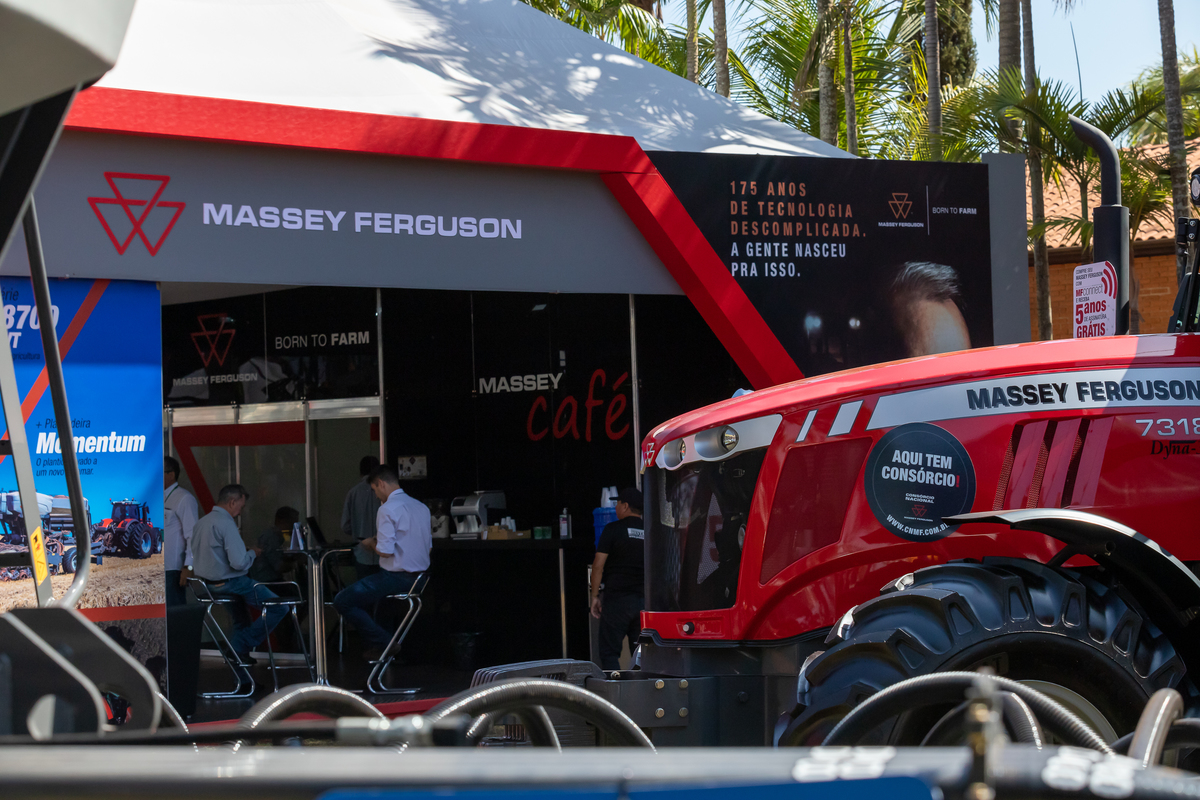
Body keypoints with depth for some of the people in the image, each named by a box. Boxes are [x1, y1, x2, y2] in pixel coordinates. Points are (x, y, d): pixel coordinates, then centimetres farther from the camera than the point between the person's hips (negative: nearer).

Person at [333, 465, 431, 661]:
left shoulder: (387, 509, -16)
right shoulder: (422, 507, 9)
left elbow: (385, 551, -22)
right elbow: (428, 547, 15)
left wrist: (371, 544, 1)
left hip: (396, 577, -9)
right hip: (419, 577, 9)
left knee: (342, 601, -1)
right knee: (362, 592, 31)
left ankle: (383, 643, -2)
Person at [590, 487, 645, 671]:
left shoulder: (613, 529, -4)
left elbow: (598, 565, -6)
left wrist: (595, 596, 1)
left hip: (617, 598, -4)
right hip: (645, 599, 4)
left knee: (609, 652, -1)